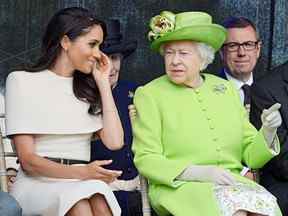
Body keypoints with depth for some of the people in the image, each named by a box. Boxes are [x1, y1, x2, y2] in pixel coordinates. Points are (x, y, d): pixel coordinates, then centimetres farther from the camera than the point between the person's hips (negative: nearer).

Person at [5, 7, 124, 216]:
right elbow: (28, 159, -5)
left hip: (81, 185, 4)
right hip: (37, 183, -3)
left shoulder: (87, 88, 18)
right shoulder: (23, 81, 3)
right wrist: (81, 173, -21)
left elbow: (114, 141, 3)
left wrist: (103, 82, 9)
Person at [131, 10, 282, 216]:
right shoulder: (148, 95, 4)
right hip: (178, 187, -4)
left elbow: (250, 156, 16)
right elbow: (146, 160, -3)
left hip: (232, 183, 4)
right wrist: (198, 172, -16)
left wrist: (268, 131, -6)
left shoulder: (226, 89, 16)